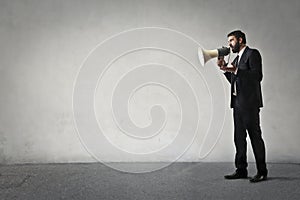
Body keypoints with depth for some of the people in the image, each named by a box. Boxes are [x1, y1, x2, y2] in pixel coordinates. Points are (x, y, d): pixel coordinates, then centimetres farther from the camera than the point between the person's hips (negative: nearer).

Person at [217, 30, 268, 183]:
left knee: (255, 136, -5)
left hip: (249, 103, -9)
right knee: (239, 137, 9)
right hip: (237, 102, 9)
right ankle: (241, 170, 16)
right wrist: (225, 68, 7)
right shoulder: (237, 58, 21)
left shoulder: (253, 54, -5)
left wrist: (235, 70, -18)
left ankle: (262, 172, 2)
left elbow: (257, 76, -16)